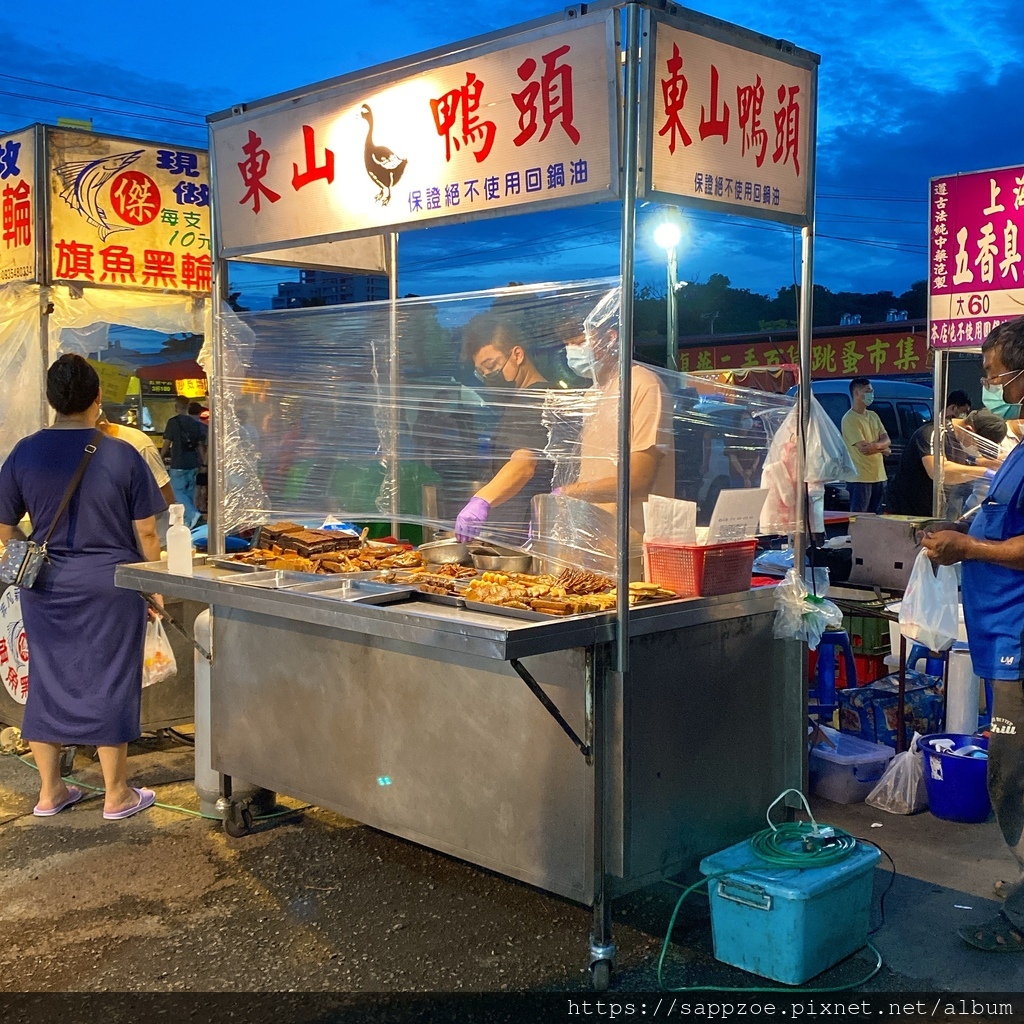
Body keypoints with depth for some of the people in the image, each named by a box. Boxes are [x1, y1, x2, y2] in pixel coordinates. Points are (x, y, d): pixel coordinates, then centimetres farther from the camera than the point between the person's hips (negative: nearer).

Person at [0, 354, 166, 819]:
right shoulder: (122, 456, -10)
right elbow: (145, 532, -6)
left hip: (46, 587, 3)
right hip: (110, 589, -3)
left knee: (49, 682, 13)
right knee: (109, 685, 6)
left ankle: (50, 791, 25)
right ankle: (117, 795, 17)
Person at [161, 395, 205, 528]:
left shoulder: (173, 422, -9)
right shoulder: (194, 423, 7)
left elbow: (167, 443, -8)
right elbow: (200, 444, 9)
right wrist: (203, 462, 15)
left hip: (178, 464, -6)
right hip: (193, 464, 6)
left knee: (178, 492, 0)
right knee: (189, 492, 12)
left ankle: (193, 513, -19)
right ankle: (188, 521, 15)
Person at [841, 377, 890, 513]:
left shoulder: (873, 416, 15)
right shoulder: (850, 419, -11)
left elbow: (886, 440, 5)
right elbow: (863, 448, -18)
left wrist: (875, 445, -16)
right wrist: (883, 449, -2)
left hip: (878, 476, 8)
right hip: (860, 478, -8)